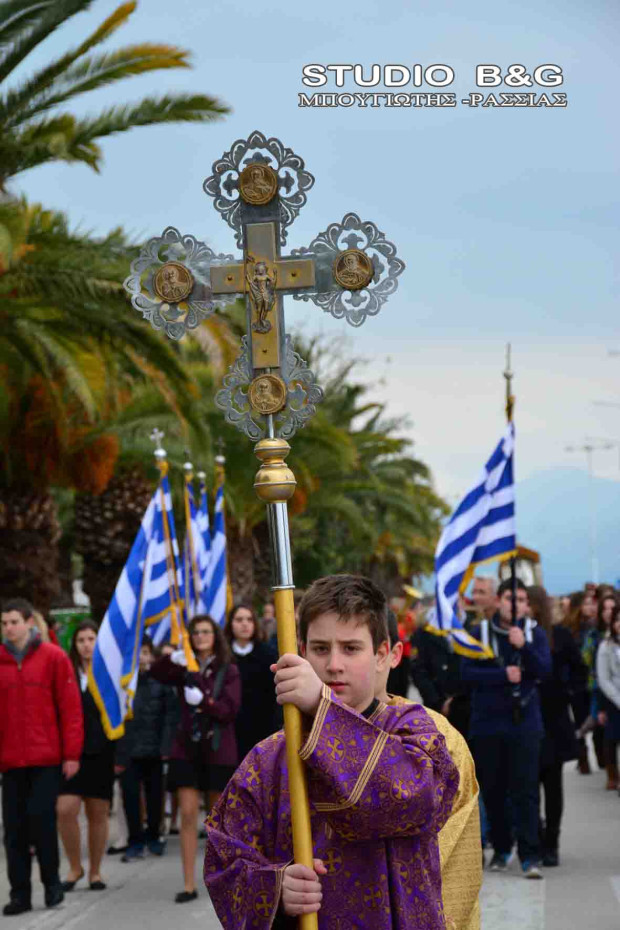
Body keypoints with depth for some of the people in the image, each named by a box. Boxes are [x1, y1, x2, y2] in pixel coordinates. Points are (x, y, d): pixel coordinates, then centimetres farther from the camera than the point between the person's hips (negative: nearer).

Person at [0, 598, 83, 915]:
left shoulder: (52, 657, -2)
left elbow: (70, 708, -2)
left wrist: (71, 753, -6)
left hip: (46, 758, -3)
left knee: (41, 818, -7)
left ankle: (52, 882, 13)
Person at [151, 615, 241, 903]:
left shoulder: (228, 671, 1)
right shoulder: (184, 669, 6)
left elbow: (230, 710, -9)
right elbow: (157, 673, -13)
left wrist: (203, 701, -25)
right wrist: (173, 659, -33)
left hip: (218, 751, -1)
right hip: (187, 749, 2)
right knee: (188, 815, -6)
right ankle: (189, 885, -5)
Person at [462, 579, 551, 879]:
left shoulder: (535, 633, 4)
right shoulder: (480, 632, 3)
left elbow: (545, 670, -8)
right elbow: (467, 673, -5)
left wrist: (523, 646, -22)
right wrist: (503, 675, -15)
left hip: (524, 722, -1)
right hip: (487, 722, 1)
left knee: (525, 791, -7)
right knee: (492, 791, 7)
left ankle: (530, 856, -8)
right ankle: (501, 848, 22)